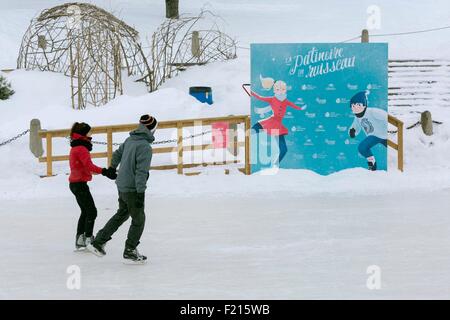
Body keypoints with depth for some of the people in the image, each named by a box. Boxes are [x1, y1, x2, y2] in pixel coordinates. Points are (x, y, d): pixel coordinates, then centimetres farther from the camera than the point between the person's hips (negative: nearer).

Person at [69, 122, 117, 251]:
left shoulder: (75, 148, 14)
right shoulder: (81, 148, -17)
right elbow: (89, 165, -28)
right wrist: (104, 171, -37)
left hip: (75, 183, 10)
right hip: (80, 183, -10)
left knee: (85, 211, 17)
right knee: (92, 211, -6)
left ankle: (80, 240, 19)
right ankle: (88, 238, -7)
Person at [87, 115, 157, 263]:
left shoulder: (130, 140, 5)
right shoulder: (145, 147, -21)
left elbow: (117, 154, 22)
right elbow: (141, 171, -25)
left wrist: (112, 168, 41)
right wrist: (140, 192, -24)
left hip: (122, 186, 8)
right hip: (133, 188, -8)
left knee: (122, 214, 23)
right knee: (138, 219, 7)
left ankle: (98, 242, 24)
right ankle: (130, 252, 15)